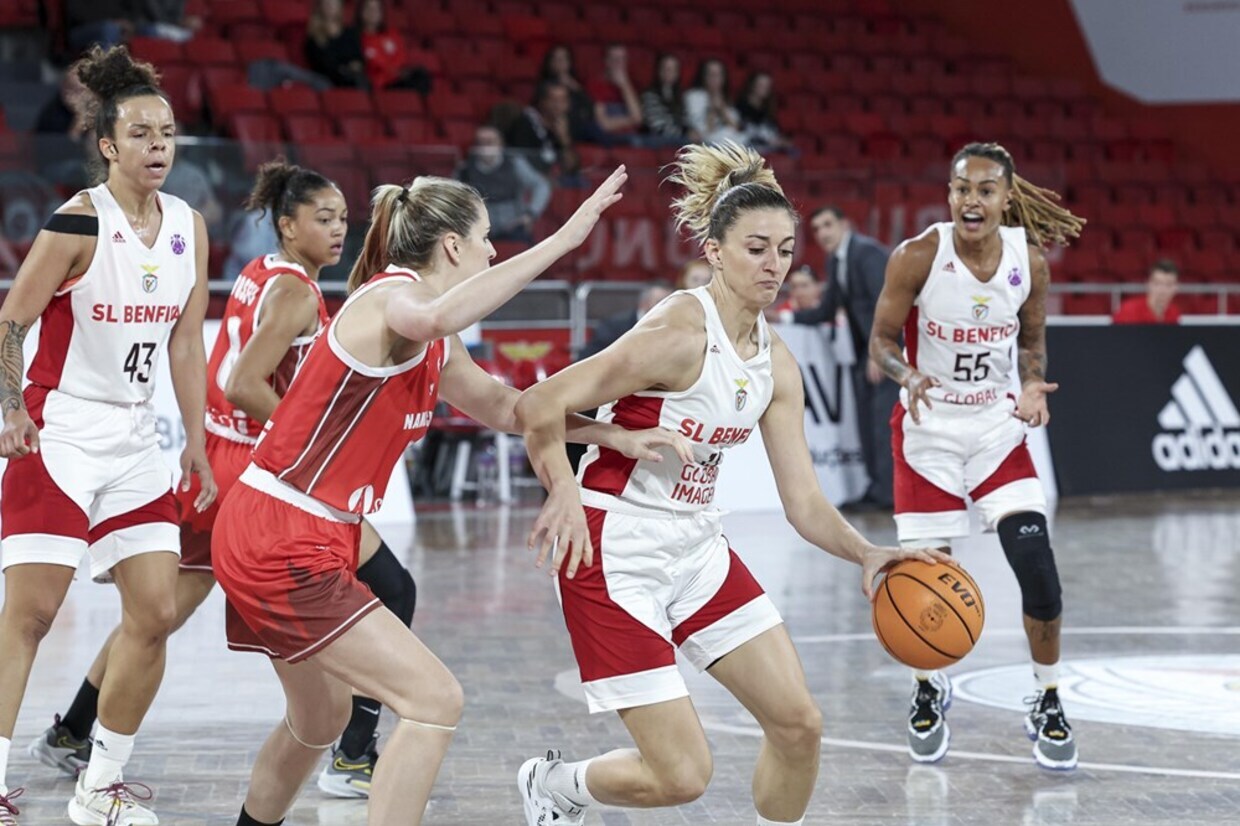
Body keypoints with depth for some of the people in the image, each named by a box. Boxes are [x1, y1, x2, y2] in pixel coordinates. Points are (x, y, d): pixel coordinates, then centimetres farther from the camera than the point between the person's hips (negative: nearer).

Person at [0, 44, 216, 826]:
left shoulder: (189, 226, 5)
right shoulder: (79, 223, -13)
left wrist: (197, 442, 9)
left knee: (157, 613, 2)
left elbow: (185, 341, 11)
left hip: (135, 440, 6)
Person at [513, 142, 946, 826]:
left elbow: (803, 501, 4)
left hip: (695, 549, 8)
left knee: (798, 723, 2)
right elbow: (538, 408, -22)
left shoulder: (774, 363, 4)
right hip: (614, 556, -8)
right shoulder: (680, 332, -21)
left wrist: (864, 554, -14)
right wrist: (564, 492, -34)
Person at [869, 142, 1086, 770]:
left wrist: (1033, 385, -14)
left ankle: (1048, 706, 10)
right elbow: (881, 341, -8)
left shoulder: (1029, 261, -9)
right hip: (928, 430, -2)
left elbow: (1031, 340, 7)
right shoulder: (917, 258, -17)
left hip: (998, 429, 2)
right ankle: (930, 692, 30)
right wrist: (908, 375, -30)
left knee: (1039, 570, -10)